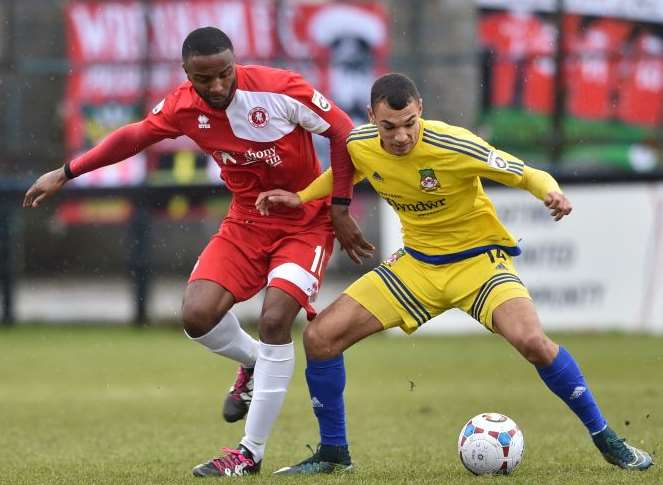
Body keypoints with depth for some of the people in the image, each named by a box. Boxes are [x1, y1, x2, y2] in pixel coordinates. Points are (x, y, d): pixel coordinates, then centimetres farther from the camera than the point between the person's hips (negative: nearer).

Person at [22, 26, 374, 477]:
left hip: (306, 223, -4)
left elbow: (344, 132, -15)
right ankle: (253, 364, 21)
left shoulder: (280, 89, -25)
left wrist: (340, 210, -13)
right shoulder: (183, 106, -11)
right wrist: (65, 174, 8)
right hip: (246, 221, 4)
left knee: (275, 319, -22)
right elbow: (132, 136, 6)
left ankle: (251, 452, -11)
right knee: (198, 315, -15)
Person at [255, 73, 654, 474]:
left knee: (531, 340, -31)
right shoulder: (360, 145, -9)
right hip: (416, 263, 5)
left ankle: (605, 439, -12)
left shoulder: (452, 146, -25)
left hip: (479, 257, -5)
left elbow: (527, 174, -19)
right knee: (320, 337, -6)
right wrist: (301, 198, 4)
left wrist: (551, 192, -40)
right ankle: (333, 452, 13)